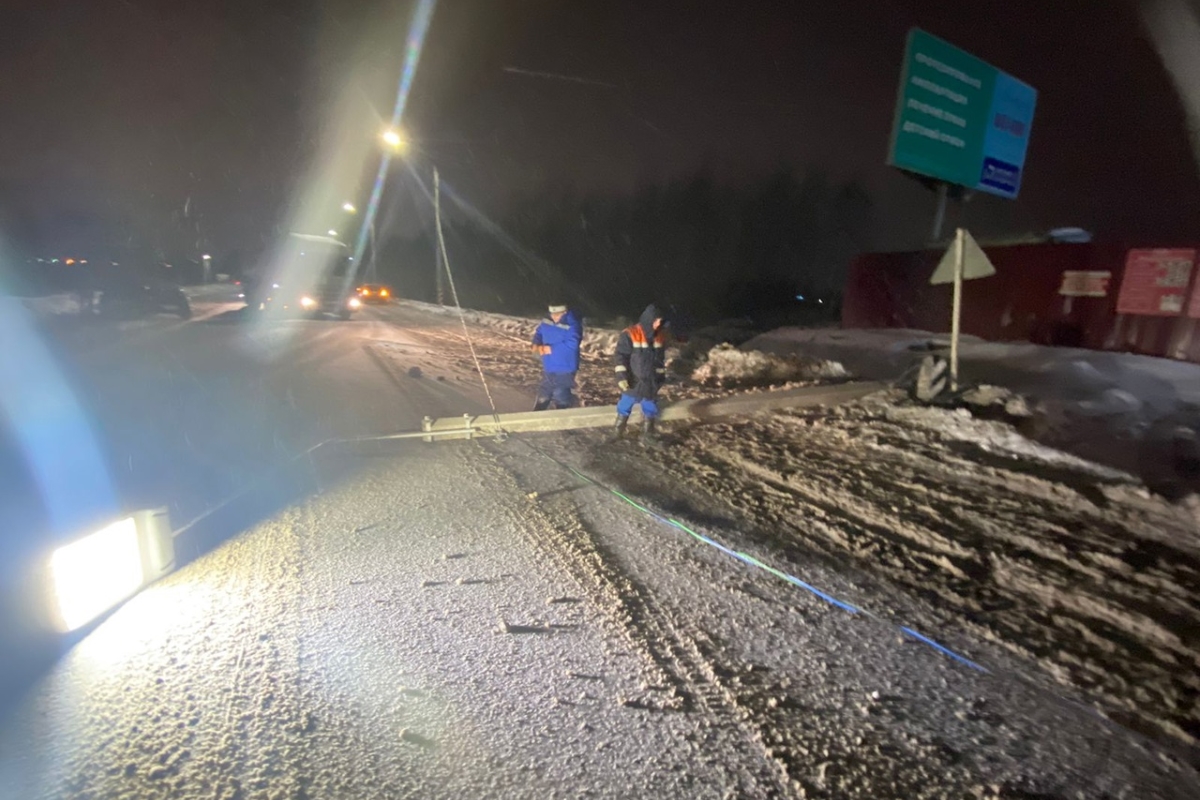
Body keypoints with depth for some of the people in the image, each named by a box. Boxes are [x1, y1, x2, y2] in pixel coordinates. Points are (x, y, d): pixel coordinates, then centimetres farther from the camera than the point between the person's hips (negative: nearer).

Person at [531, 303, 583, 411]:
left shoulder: (572, 325, -19)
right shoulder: (547, 321, 4)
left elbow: (571, 345, -29)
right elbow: (538, 333, 16)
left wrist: (551, 349, -23)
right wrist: (536, 345, -7)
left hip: (564, 372, -7)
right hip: (548, 370, 8)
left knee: (562, 401, 2)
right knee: (542, 399, 20)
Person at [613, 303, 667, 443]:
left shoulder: (661, 336, 2)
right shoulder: (630, 335, -15)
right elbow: (619, 356, -14)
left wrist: (662, 375, 15)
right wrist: (621, 376, -19)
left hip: (651, 383, 5)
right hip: (633, 382, -5)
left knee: (651, 410, 15)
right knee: (625, 407, 9)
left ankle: (648, 435, 32)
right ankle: (617, 433, 27)